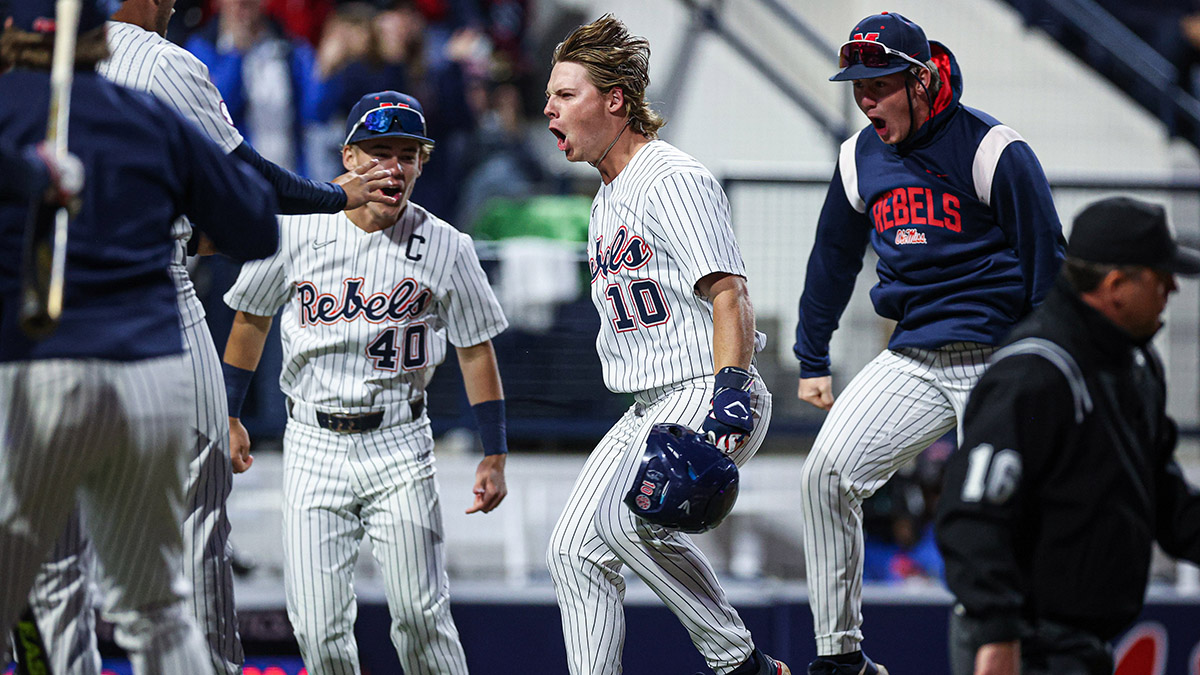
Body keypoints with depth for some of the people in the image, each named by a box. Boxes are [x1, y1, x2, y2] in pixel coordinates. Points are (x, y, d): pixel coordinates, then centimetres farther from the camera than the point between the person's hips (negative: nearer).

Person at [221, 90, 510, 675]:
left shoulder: (445, 248, -3)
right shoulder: (296, 231, -2)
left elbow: (475, 351, 4)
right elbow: (252, 319, 13)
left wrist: (494, 456, 1)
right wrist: (229, 418, 13)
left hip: (399, 444, -1)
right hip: (313, 444, 1)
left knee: (420, 614, -6)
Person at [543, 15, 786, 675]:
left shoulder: (674, 180, -11)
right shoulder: (606, 199, 19)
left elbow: (728, 293, -19)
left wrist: (730, 390, -31)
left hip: (708, 393, -10)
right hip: (648, 410, 10)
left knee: (625, 517, -28)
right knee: (575, 548, 0)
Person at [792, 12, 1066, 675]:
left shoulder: (992, 150, -10)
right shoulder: (859, 159, 8)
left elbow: (1047, 264, -7)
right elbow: (833, 258, 22)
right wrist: (812, 361, 24)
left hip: (999, 362, -5)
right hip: (912, 362, 5)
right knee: (826, 471, -12)